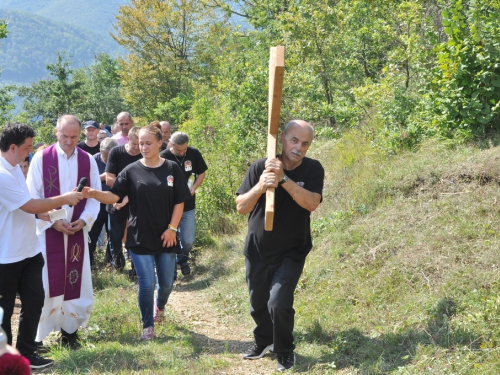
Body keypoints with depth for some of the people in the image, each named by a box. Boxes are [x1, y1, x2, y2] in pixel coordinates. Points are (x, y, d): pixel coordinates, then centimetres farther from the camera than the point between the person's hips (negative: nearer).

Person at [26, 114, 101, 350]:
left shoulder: (88, 160, 2)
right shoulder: (41, 158, -6)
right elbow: (32, 197, -5)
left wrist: (84, 220, -9)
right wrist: (52, 221, -13)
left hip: (77, 231, 3)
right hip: (47, 231, -2)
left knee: (75, 281, 6)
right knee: (44, 283, -2)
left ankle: (70, 330, 21)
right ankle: (36, 337, 9)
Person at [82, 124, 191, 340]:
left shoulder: (172, 169, -1)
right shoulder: (131, 171, -3)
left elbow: (179, 201, 0)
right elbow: (114, 196, -11)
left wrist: (172, 228, -7)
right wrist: (93, 194, -29)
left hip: (165, 238, 2)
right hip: (140, 239, -1)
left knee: (166, 282, 12)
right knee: (146, 284, -3)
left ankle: (160, 306, 45)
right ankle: (148, 326, 14)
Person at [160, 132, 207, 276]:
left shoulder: (194, 154, -7)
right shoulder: (163, 157, -15)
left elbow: (202, 173, 6)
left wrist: (194, 187, -11)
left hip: (188, 206, 3)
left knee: (188, 240, 7)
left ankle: (182, 260, 36)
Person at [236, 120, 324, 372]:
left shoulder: (313, 170, -11)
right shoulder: (260, 167, -11)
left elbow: (311, 203, -27)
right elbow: (241, 207, -13)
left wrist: (283, 178, -35)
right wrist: (260, 187, -32)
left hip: (291, 252, -2)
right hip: (257, 250, 2)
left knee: (279, 303, -14)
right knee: (258, 302, 17)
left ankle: (285, 351, 12)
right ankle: (263, 340, 46)